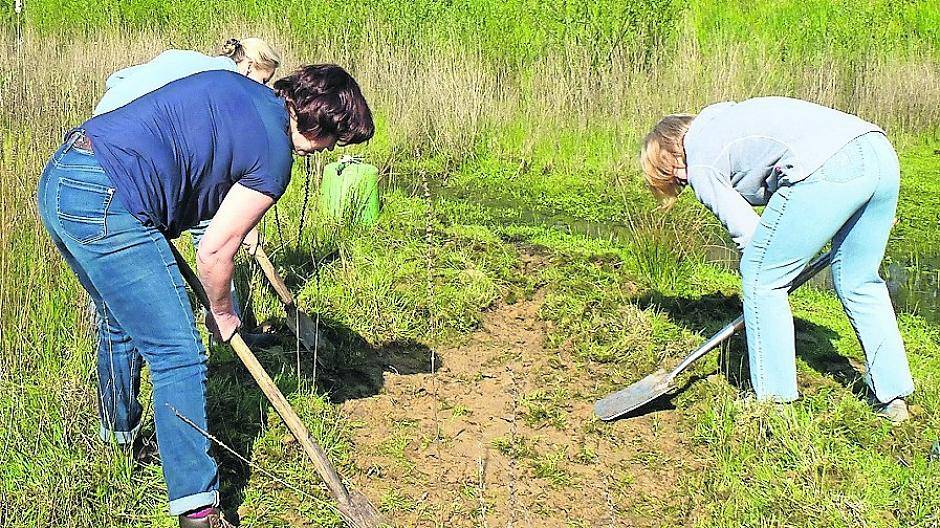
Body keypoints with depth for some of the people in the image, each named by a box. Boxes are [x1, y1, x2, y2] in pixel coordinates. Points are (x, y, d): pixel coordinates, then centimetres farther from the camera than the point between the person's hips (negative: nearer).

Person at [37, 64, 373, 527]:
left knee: (121, 324, 29)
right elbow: (214, 252, -5)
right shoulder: (275, 154, -7)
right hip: (107, 206, -10)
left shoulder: (233, 85, 16)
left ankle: (118, 437, 50)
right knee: (178, 354, -4)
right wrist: (222, 314, 13)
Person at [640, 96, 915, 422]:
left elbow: (747, 232, 8)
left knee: (761, 276, 7)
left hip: (827, 170, -9)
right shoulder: (722, 118, 33)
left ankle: (774, 402, 13)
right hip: (882, 153, 9)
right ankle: (893, 397, 28)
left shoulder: (700, 166, 10)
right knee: (859, 283, 22)